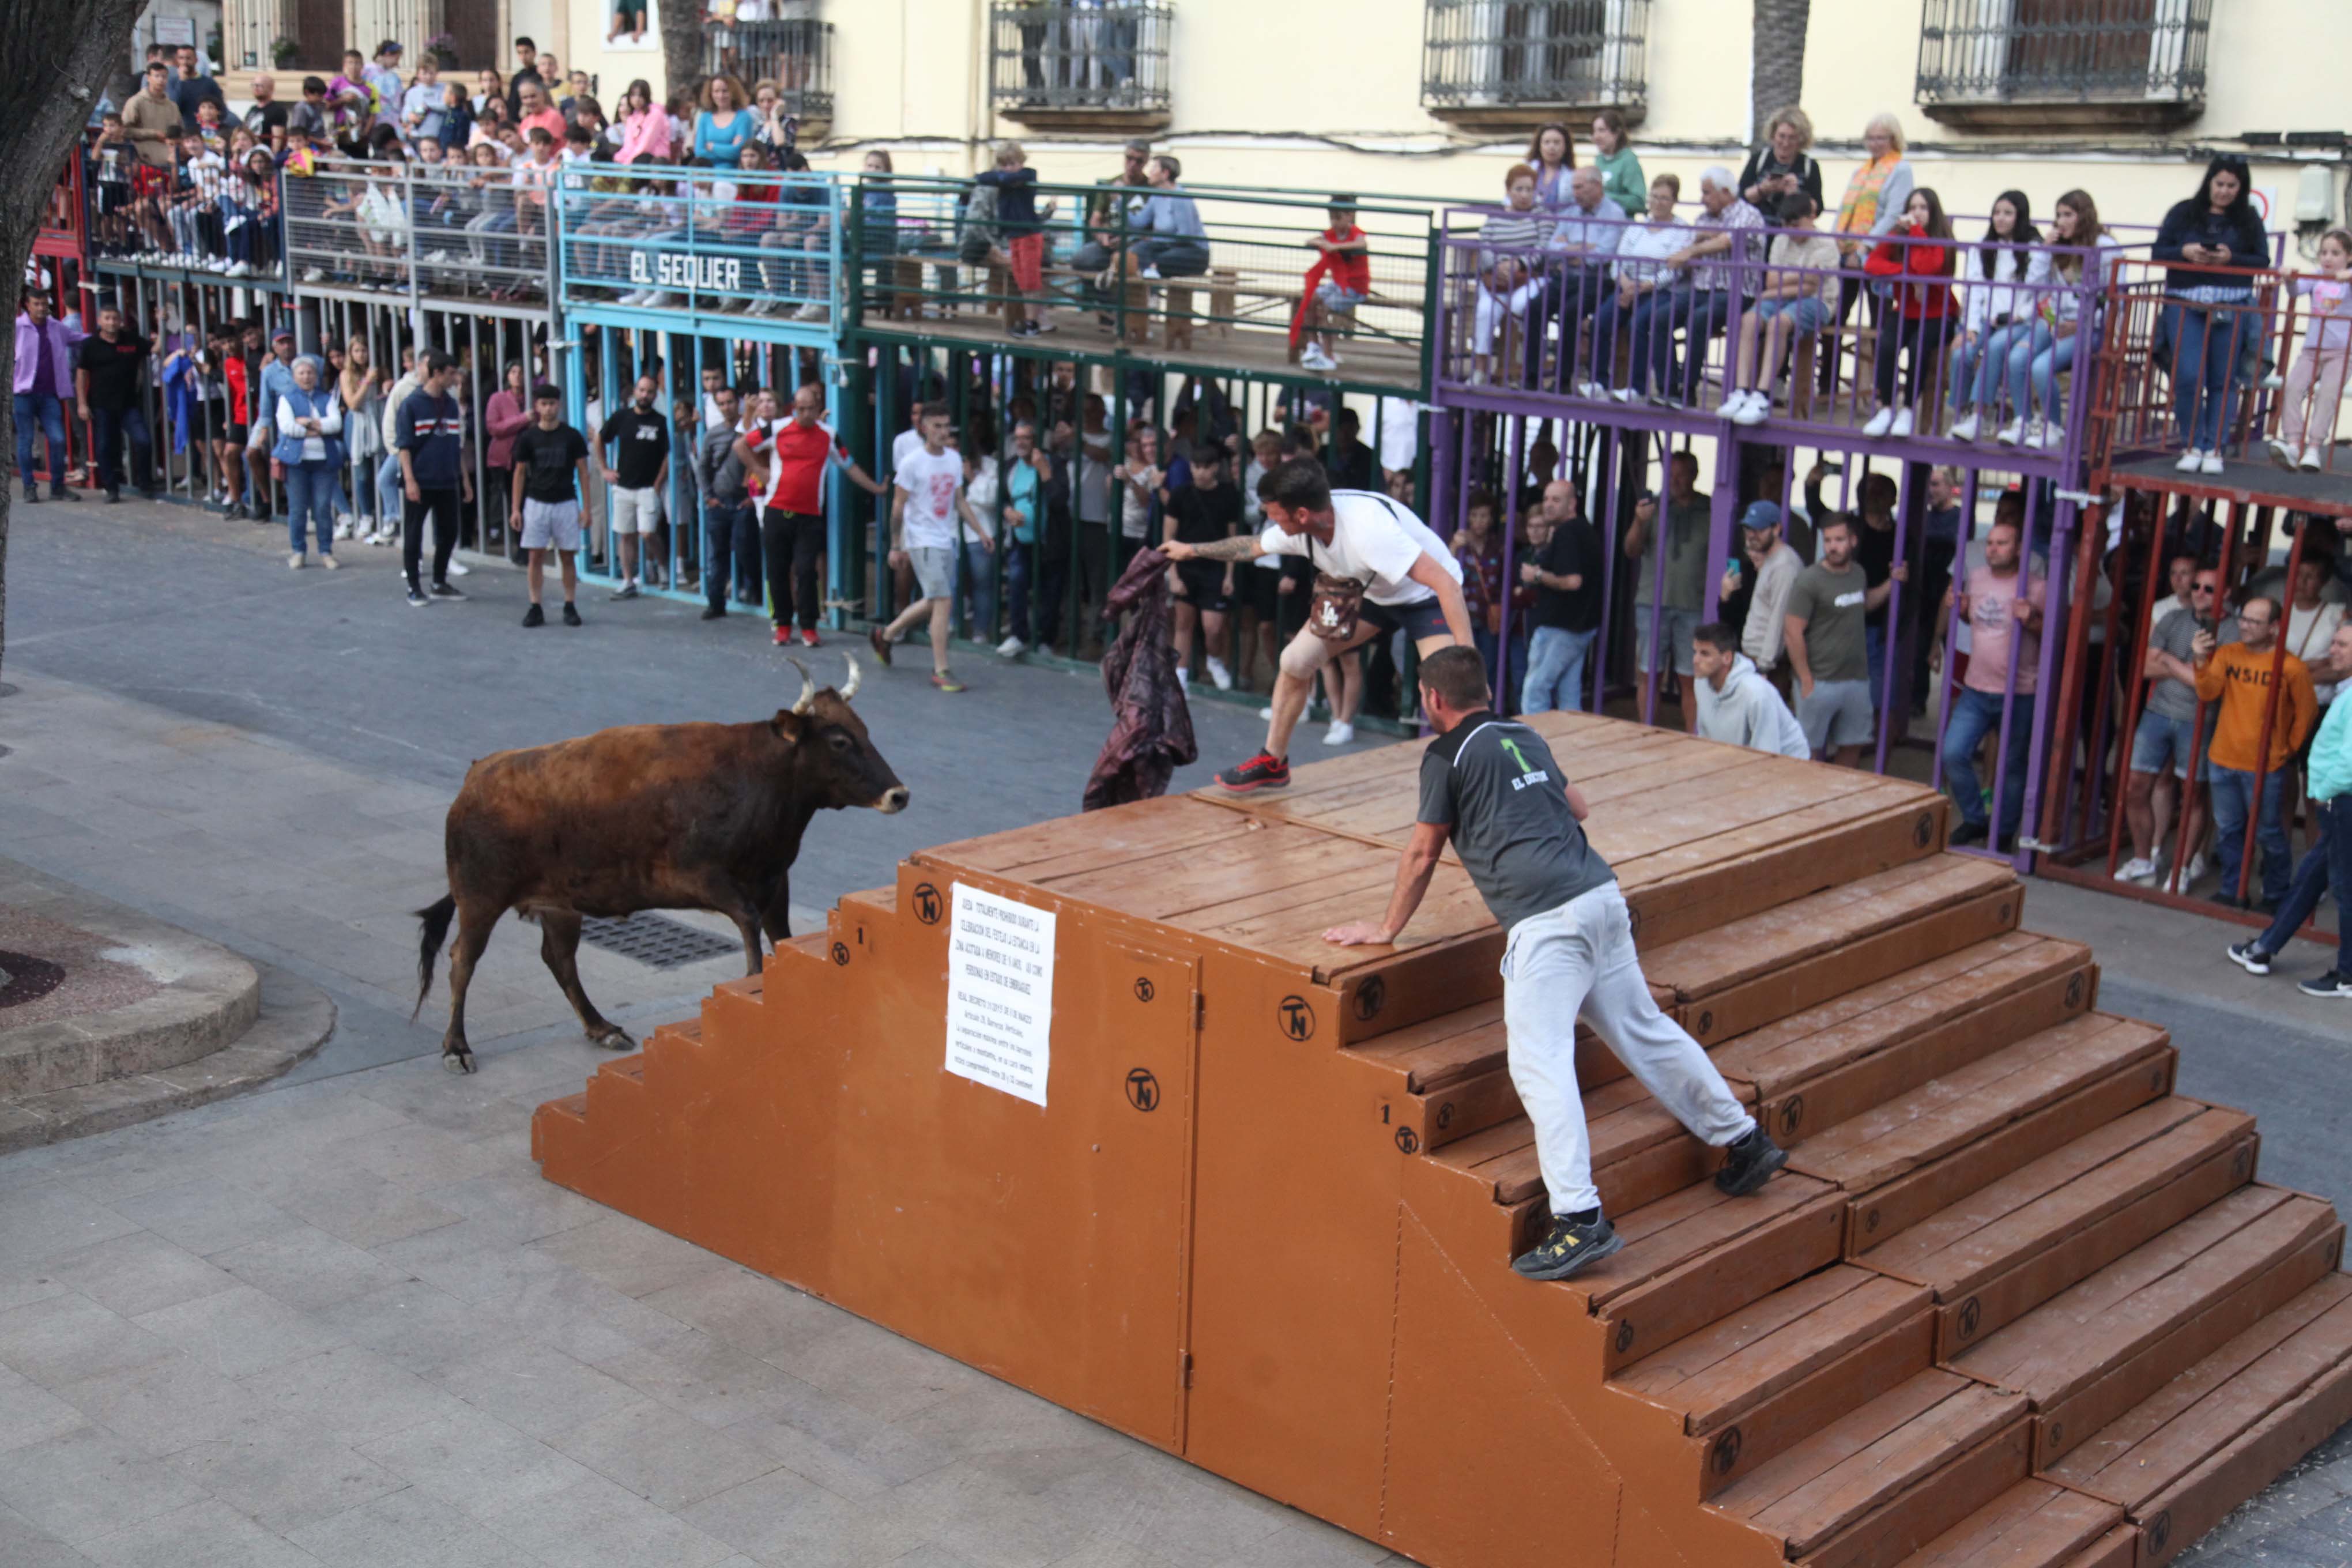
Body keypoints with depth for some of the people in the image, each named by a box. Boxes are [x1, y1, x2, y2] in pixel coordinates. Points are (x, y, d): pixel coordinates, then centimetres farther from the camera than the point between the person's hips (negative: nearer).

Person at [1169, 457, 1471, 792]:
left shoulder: (1368, 527, -40)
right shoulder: (1300, 527, -16)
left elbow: (1446, 583, -42)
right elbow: (1253, 547, 9)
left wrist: (1469, 662, -46)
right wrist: (1192, 550, 15)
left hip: (1427, 596, -7)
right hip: (1372, 594, 7)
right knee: (1295, 660, 2)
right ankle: (1273, 763, 19)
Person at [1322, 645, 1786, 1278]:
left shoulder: (1448, 756, 1)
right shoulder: (1526, 738, 22)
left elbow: (1422, 856, 7)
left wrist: (1386, 929, 18)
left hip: (1546, 919, -8)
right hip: (1602, 894, 8)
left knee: (1540, 1063, -14)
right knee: (1645, 1030, 20)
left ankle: (1579, 1219, -25)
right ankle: (1743, 1140, 29)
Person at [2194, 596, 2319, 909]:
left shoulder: (2292, 668, -10)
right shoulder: (2227, 655, 2)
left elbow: (2307, 712, 1)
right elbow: (2208, 693, -9)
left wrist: (2290, 747, 7)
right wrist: (2201, 662, -23)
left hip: (2266, 765, -4)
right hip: (2224, 759, 4)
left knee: (2268, 834, 2)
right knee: (2228, 830, 13)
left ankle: (2276, 895, 16)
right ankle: (2233, 891, 24)